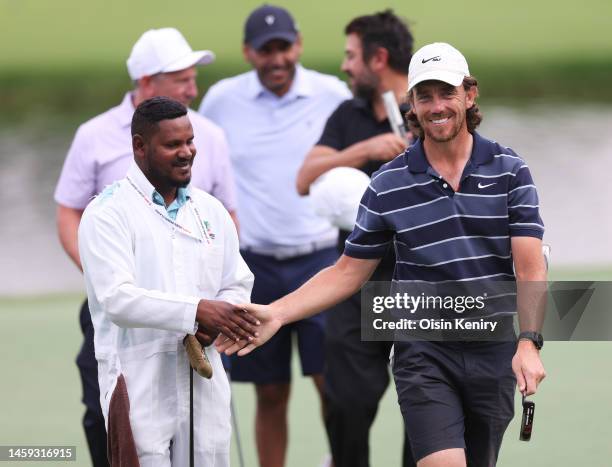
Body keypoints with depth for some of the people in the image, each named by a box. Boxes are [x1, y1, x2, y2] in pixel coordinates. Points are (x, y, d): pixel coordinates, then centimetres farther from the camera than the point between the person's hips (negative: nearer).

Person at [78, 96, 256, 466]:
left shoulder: (210, 210, 14)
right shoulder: (109, 213, -6)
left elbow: (238, 284, 15)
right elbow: (117, 297, -18)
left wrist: (217, 321, -8)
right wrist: (197, 310, -27)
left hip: (204, 382, 5)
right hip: (140, 386, -5)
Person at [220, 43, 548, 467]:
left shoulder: (510, 171, 0)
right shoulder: (388, 185, 1)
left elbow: (530, 267, -7)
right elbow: (349, 271, 7)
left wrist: (529, 342, -22)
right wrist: (276, 313, -5)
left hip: (495, 353, 1)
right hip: (424, 353, -1)